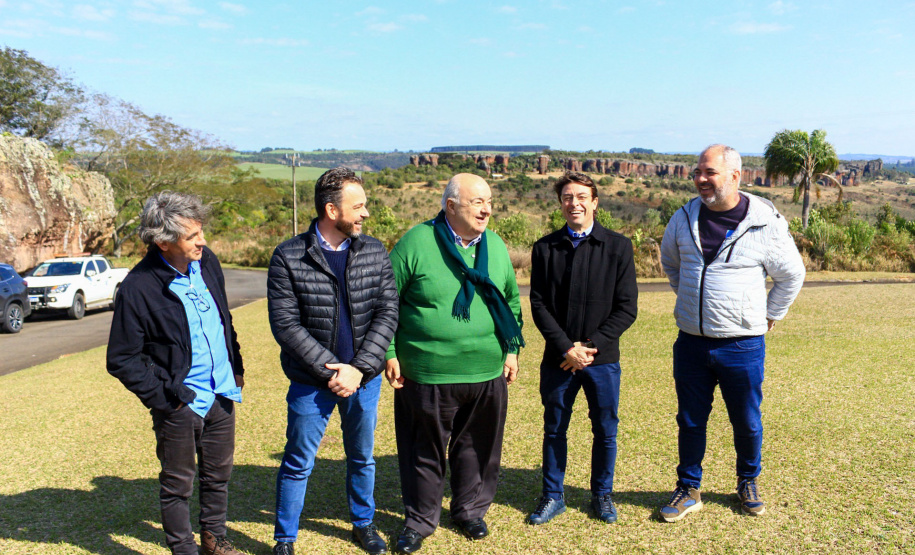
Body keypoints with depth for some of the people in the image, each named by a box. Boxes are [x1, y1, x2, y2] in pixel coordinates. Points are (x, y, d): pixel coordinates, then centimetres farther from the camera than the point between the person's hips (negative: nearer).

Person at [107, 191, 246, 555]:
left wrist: (236, 368, 13)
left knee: (218, 474, 20)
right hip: (179, 406, -5)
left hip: (221, 395, 6)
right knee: (177, 484, 12)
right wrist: (166, 396, -15)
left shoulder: (206, 262, -1)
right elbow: (121, 360, -13)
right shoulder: (138, 288, -19)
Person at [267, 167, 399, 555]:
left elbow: (387, 313, -4)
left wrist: (360, 369, -14)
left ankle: (363, 524, 42)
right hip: (311, 382, -3)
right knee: (298, 463, 9)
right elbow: (285, 324, -14)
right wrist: (331, 370, -18)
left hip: (364, 378, 3)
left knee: (362, 457, 19)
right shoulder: (288, 258, -10)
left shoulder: (375, 253, -1)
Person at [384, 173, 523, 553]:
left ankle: (470, 510, 39)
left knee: (478, 448, 17)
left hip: (488, 374, 4)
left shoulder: (496, 246, 7)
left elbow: (512, 301, 17)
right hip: (427, 375, -4)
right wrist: (390, 354, -5)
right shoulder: (416, 243, -9)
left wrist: (512, 349, 12)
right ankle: (420, 520, 31)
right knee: (424, 450, 11)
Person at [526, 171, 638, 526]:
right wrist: (566, 347, -12)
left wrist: (592, 345, -12)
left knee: (605, 431, 10)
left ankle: (602, 495, 31)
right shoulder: (545, 248, 2)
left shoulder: (618, 247, -1)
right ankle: (553, 496, 29)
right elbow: (538, 304, -1)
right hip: (558, 359, 1)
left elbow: (626, 308, -4)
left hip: (603, 359, -1)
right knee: (554, 429, 12)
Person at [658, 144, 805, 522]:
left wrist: (770, 316, 10)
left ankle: (748, 484, 36)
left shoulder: (765, 222, -8)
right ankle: (689, 490, 27)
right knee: (690, 420, 11)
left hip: (743, 345, -2)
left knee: (747, 422, 12)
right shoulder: (684, 218, 1)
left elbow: (792, 274, 7)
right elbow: (669, 261, 21)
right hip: (691, 343, 2)